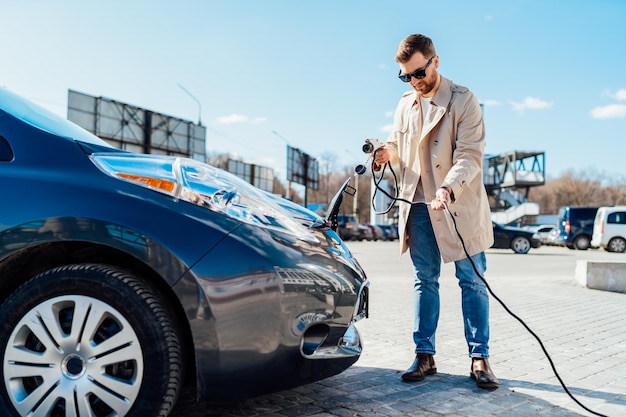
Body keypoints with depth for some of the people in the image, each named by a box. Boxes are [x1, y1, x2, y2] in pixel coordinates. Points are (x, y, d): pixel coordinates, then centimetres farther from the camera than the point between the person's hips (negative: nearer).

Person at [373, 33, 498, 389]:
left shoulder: (463, 100, -6)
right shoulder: (405, 105, 11)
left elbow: (470, 155, -14)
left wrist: (448, 189, -32)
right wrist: (388, 152, -4)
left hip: (460, 205, -4)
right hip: (418, 204, 5)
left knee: (472, 281, 3)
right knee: (425, 280, 9)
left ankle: (480, 357, 13)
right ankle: (425, 355, 17)